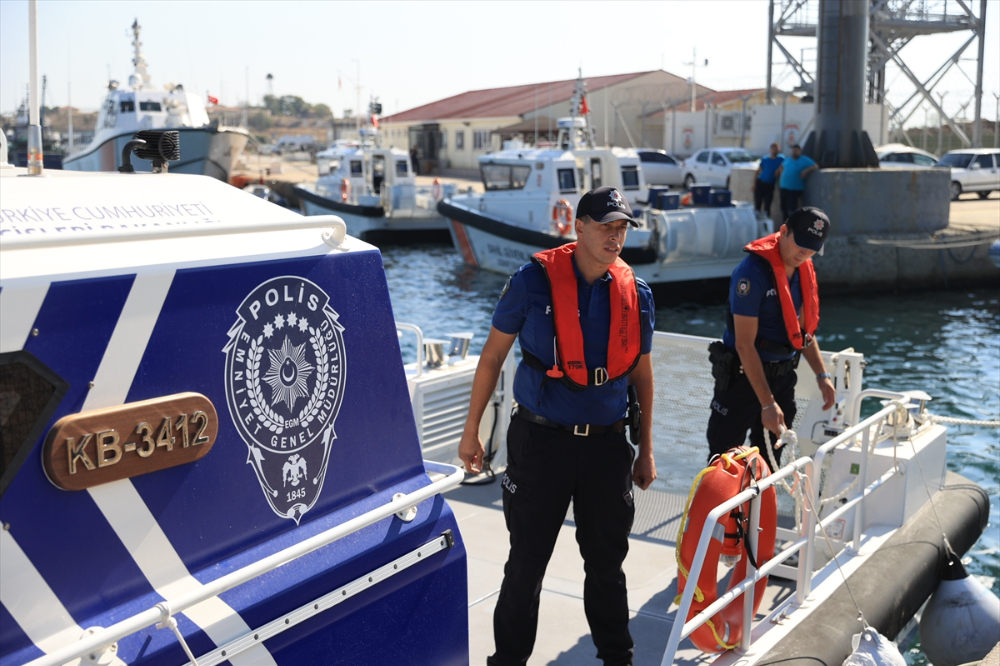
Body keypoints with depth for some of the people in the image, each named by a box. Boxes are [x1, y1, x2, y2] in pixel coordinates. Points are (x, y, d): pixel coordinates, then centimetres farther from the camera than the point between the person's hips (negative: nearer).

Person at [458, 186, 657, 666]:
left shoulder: (635, 293, 2)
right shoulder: (535, 279, -9)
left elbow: (641, 373, 12)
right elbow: (492, 356, -2)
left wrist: (646, 451, 14)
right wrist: (471, 431, -1)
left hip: (607, 446, 3)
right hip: (541, 442, -3)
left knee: (607, 560, 15)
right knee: (526, 563, 7)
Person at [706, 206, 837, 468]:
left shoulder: (804, 270, 3)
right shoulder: (752, 272, -22)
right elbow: (744, 344, -23)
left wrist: (822, 375, 8)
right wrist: (767, 403, -24)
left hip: (783, 375, 7)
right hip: (743, 375, -7)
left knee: (769, 460, 15)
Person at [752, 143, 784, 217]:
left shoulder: (781, 160, 5)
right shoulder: (765, 159, 7)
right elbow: (758, 171, 7)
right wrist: (754, 184, -1)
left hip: (770, 186, 0)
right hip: (760, 183, 0)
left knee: (767, 207, -2)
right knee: (757, 205, -1)